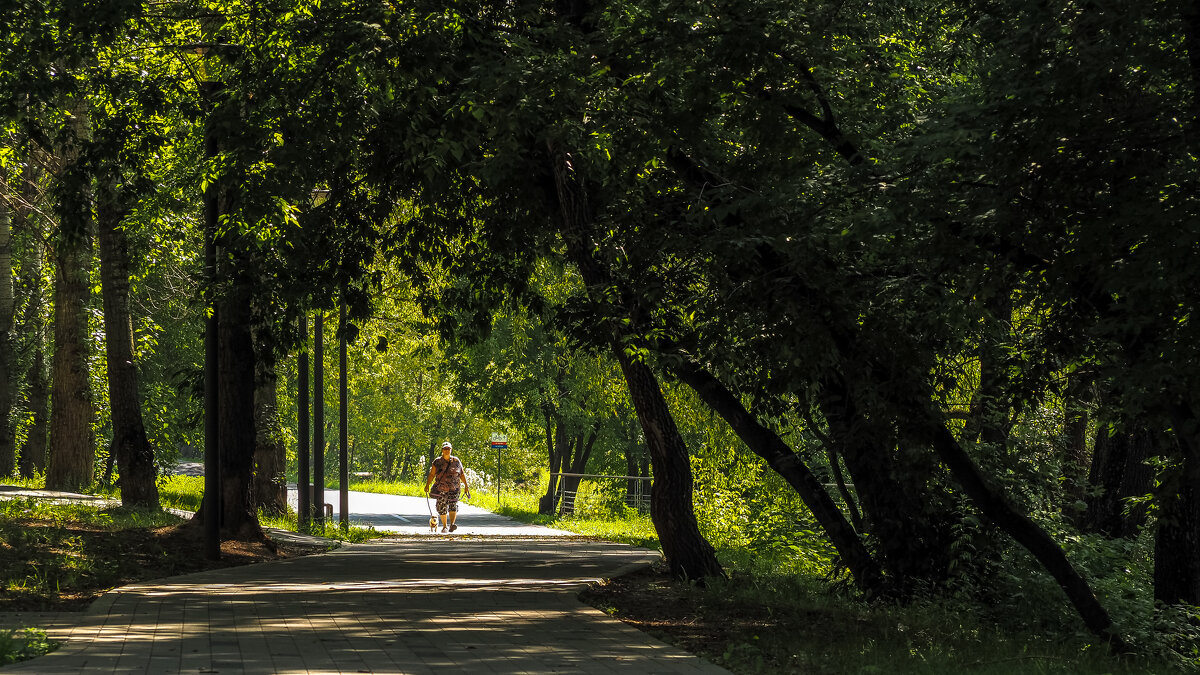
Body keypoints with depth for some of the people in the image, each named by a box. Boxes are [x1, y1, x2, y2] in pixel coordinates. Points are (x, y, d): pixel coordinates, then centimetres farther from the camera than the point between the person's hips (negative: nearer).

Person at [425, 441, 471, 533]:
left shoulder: (456, 461, 9)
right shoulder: (437, 462, 6)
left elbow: (462, 474, 12)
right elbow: (431, 474, 5)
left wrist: (466, 486, 7)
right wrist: (427, 485, -6)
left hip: (453, 488, 0)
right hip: (441, 489, 1)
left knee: (453, 505, -19)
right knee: (442, 508, 1)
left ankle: (452, 524, -28)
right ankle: (444, 526, 17)